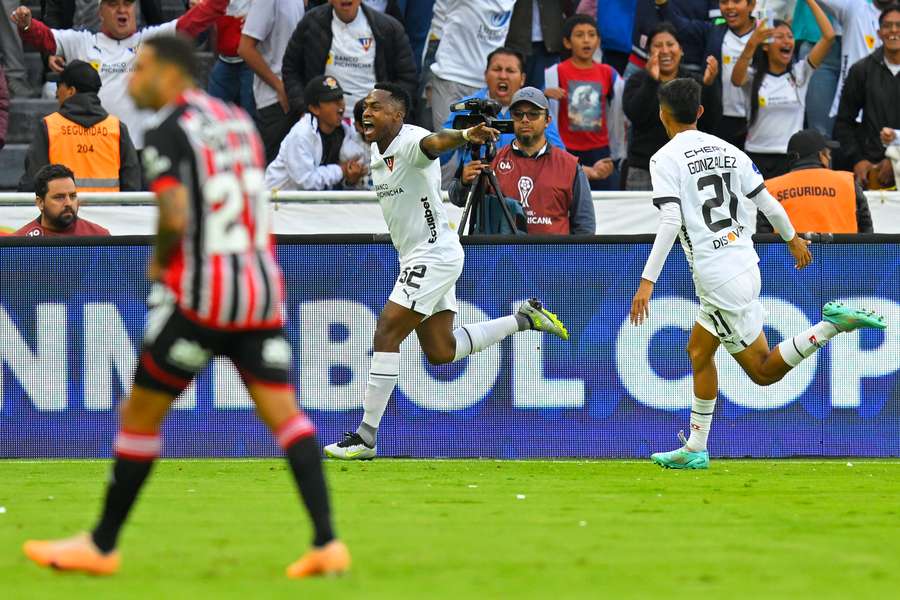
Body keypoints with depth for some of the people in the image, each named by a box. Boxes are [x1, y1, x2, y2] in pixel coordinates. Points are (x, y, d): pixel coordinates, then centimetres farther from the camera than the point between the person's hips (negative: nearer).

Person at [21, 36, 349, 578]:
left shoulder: (167, 133, -9)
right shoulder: (238, 120, 15)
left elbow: (175, 216, -20)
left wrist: (160, 262, 0)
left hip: (199, 295, -6)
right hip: (262, 289, 6)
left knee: (140, 415, 7)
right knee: (284, 412, 2)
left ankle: (102, 546, 16)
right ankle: (328, 543, -11)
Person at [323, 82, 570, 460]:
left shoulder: (410, 142, -19)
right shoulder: (378, 150, 10)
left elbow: (436, 142, -43)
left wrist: (466, 135, -63)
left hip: (434, 255, -10)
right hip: (417, 257, 10)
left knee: (386, 335, -13)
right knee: (440, 351, 13)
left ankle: (365, 438, -11)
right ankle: (523, 319, 26)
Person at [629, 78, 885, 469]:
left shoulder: (665, 158, -7)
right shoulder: (727, 150, 10)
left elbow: (670, 222, -19)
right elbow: (769, 204, 14)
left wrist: (647, 281, -19)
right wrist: (793, 239, 33)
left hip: (718, 279, -7)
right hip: (745, 265, 7)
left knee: (764, 371, -4)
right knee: (698, 350, 18)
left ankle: (832, 324, -19)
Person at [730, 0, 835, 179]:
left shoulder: (799, 74, 5)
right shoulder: (753, 76, 2)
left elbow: (829, 36, -2)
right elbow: (736, 78, -24)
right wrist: (752, 44, -40)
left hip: (791, 158, 1)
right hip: (756, 157, -1)